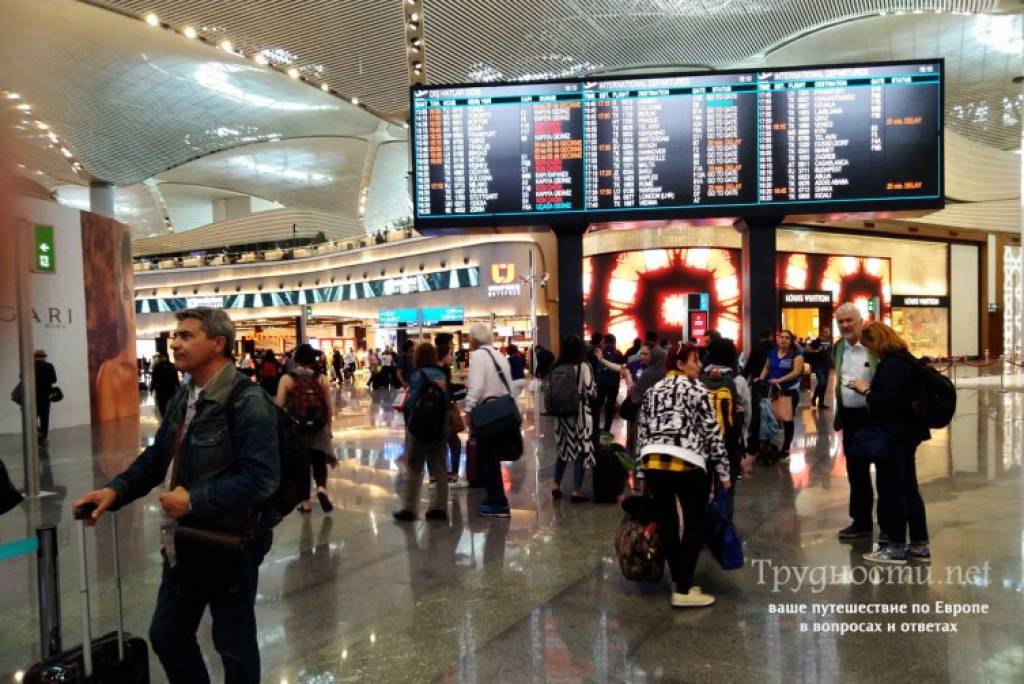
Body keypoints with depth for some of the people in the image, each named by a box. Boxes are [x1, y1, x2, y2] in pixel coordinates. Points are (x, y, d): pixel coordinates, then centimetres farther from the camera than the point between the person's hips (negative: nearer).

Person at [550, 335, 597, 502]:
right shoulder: (583, 366, -11)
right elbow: (591, 392, -13)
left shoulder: (557, 367, 2)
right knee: (580, 451, 2)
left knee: (564, 448, 18)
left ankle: (556, 486, 22)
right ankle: (576, 491, 4)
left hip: (562, 413, 5)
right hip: (580, 414, -5)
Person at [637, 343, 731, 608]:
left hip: (653, 463, 6)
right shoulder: (696, 389, 2)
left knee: (666, 522, 16)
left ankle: (678, 579, 31)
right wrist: (723, 471, 5)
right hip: (686, 464, -5)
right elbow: (712, 432, -1)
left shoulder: (652, 390, 19)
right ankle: (683, 591, 10)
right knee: (695, 524, 8)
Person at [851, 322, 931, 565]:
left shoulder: (892, 363, -19)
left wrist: (866, 390, -11)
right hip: (905, 433, 10)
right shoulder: (905, 359, 13)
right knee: (908, 488, 16)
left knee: (891, 490, -1)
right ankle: (919, 545, 24)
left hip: (893, 436, -10)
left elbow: (886, 401, -26)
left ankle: (896, 548, 9)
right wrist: (870, 390, 7)